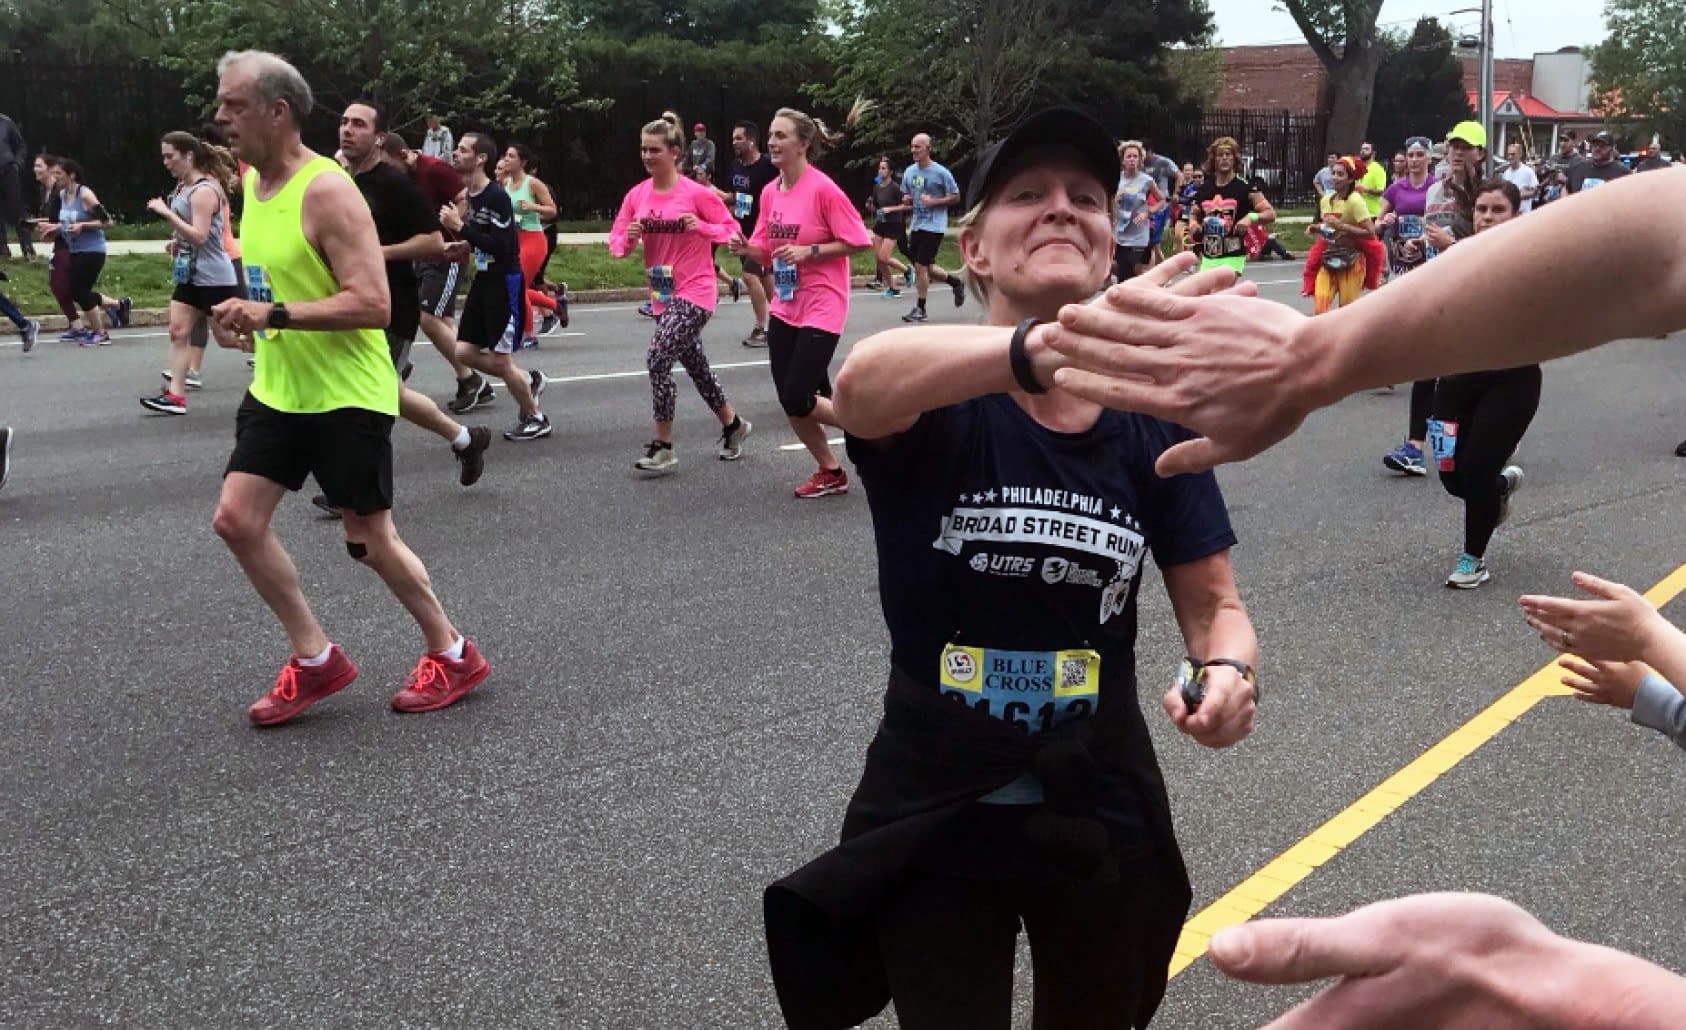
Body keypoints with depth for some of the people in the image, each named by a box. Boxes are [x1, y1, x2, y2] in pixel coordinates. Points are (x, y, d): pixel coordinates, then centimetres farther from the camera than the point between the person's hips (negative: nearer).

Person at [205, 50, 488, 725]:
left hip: (348, 396, -8)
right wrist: (252, 319, 10)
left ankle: (452, 655, 21)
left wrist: (275, 314, -29)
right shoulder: (253, 181, 8)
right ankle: (316, 658, 14)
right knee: (235, 519, 1)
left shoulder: (327, 190, -20)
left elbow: (374, 305, -26)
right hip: (277, 390, 8)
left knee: (370, 540, 0)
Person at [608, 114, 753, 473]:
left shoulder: (697, 193, -12)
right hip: (662, 294, 7)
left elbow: (731, 229, -5)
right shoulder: (637, 195, 2)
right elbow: (616, 243, 4)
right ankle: (733, 425, 38)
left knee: (658, 359, -18)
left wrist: (700, 226, -22)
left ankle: (663, 447, -7)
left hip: (694, 292, -7)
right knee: (696, 365, 17)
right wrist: (628, 238, -17)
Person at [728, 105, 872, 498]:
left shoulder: (823, 189, -15)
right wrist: (745, 248, -9)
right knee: (790, 399, 6)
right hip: (784, 307, 7)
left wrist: (809, 251, -21)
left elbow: (857, 241, -13)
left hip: (822, 308, -7)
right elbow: (767, 252, 12)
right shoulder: (770, 192, 5)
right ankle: (830, 472, 23)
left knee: (798, 398, -11)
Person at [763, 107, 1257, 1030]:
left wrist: (1228, 674, -24)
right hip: (933, 823, -3)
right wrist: (1052, 346, -60)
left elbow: (1214, 605, 0)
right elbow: (862, 382, -41)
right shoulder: (933, 406, -17)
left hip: (1103, 820, 4)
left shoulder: (1154, 420, -6)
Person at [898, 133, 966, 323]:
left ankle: (920, 309, 2)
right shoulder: (909, 172, 8)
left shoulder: (941, 172, -10)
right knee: (926, 267, 12)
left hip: (933, 226, -7)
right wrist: (906, 200, -3)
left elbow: (956, 197, -5)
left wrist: (933, 202, -17)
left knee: (920, 266, -9)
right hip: (915, 225, 7)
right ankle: (956, 282, 36)